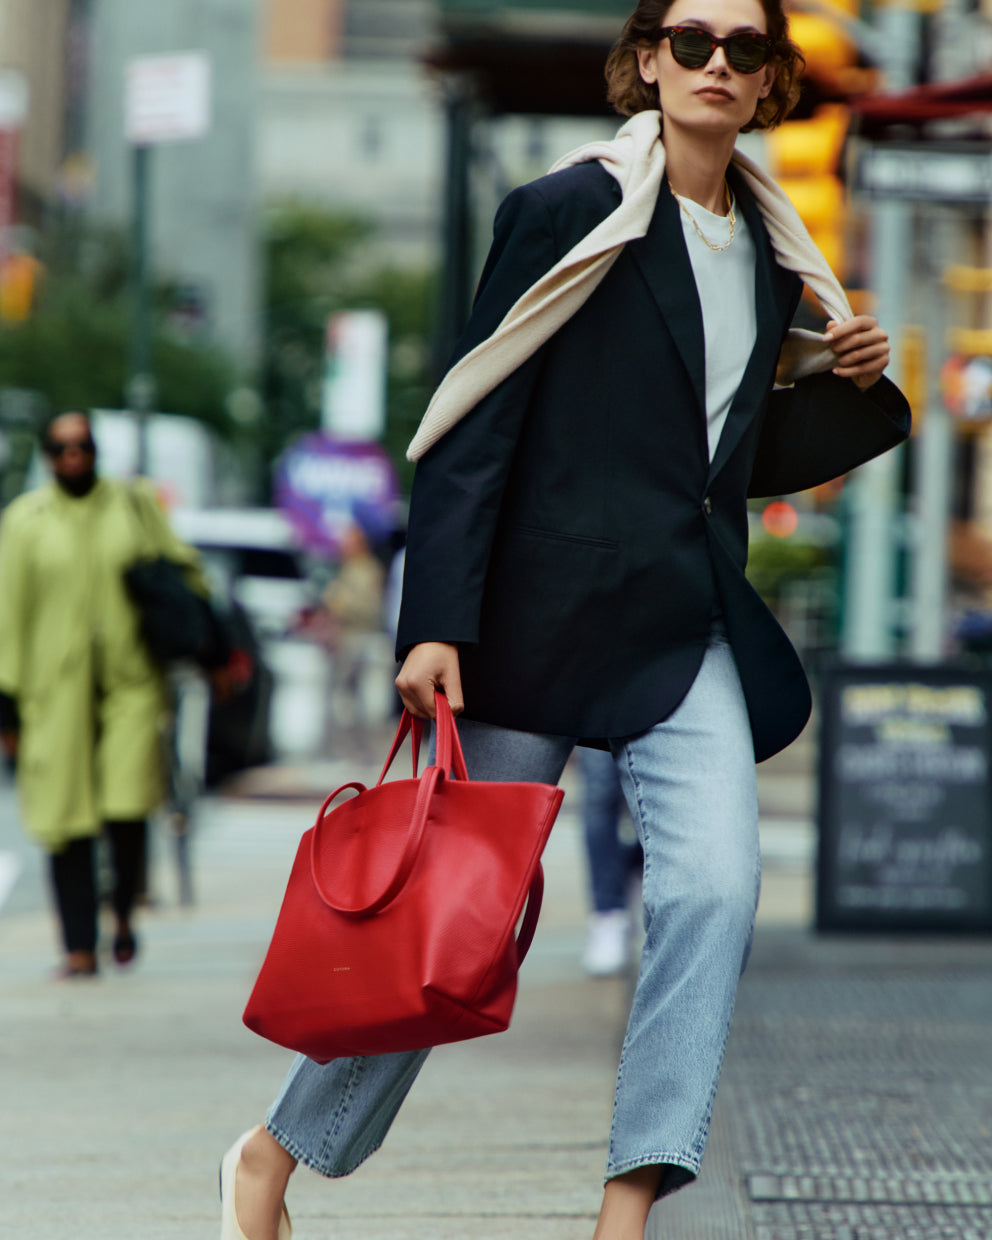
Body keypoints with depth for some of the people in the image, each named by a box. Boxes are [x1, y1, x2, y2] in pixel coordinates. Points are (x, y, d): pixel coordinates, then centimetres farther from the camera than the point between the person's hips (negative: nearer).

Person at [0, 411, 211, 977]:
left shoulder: (135, 504, 5)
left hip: (132, 681, 0)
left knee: (128, 806, -14)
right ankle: (81, 949, 7)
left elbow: (183, 568, 14)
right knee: (67, 820, -2)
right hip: (56, 690, 0)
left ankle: (124, 913, 13)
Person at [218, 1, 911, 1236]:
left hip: (690, 628, 5)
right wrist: (435, 624, -16)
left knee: (714, 888, -15)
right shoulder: (567, 214, -5)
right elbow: (475, 426, -9)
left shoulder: (768, 252, 13)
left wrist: (845, 385, 5)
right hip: (547, 614, -5)